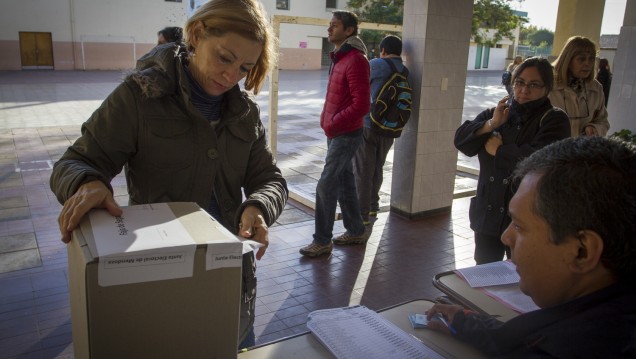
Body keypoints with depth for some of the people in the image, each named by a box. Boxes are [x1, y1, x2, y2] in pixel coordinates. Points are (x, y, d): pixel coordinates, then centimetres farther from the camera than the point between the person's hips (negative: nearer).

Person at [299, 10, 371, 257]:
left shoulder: (355, 61, -16)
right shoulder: (339, 58, 13)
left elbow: (361, 105, -22)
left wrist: (333, 125, -17)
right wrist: (327, 122, 9)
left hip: (346, 135, -9)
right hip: (335, 133, 10)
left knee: (325, 186, -7)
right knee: (344, 183, 16)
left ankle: (322, 241, 5)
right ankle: (356, 231, 30)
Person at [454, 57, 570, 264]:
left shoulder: (555, 120, -6)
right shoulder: (499, 112, 11)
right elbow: (461, 138, 0)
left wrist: (498, 150, -10)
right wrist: (491, 125, -14)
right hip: (487, 214, 5)